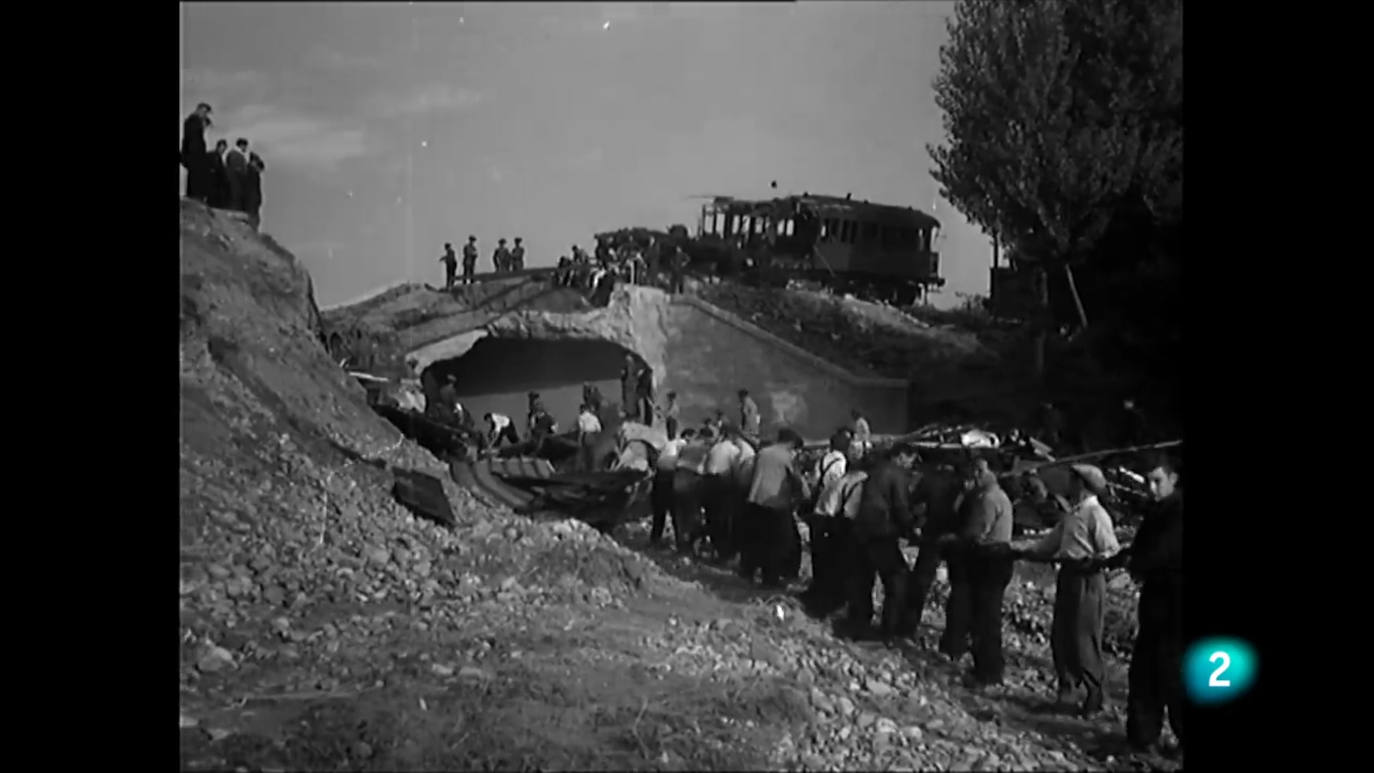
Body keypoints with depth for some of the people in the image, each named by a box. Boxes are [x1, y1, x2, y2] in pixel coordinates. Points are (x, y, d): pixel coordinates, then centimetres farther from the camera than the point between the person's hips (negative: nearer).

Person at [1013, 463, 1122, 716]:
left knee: (1084, 639, -4)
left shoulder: (1096, 515, -11)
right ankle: (1066, 689, 21)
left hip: (1087, 580, -9)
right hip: (1068, 577, 9)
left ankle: (1095, 697, 8)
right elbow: (1049, 544, 23)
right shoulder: (1072, 515, 16)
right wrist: (1021, 549, 20)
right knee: (1060, 636, 10)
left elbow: (1112, 551, -16)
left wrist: (1093, 560, -33)